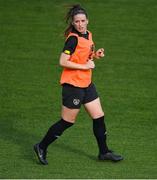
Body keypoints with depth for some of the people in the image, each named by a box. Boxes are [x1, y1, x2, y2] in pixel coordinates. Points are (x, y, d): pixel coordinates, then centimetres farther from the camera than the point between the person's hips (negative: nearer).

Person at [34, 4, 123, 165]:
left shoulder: (88, 35, 8)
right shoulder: (73, 39, -18)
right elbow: (63, 61, -22)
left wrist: (95, 55, 4)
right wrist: (85, 66, -20)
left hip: (86, 84, 8)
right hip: (73, 85, -8)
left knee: (99, 117, 10)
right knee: (67, 122, 0)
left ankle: (104, 152, 23)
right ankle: (41, 147, 14)